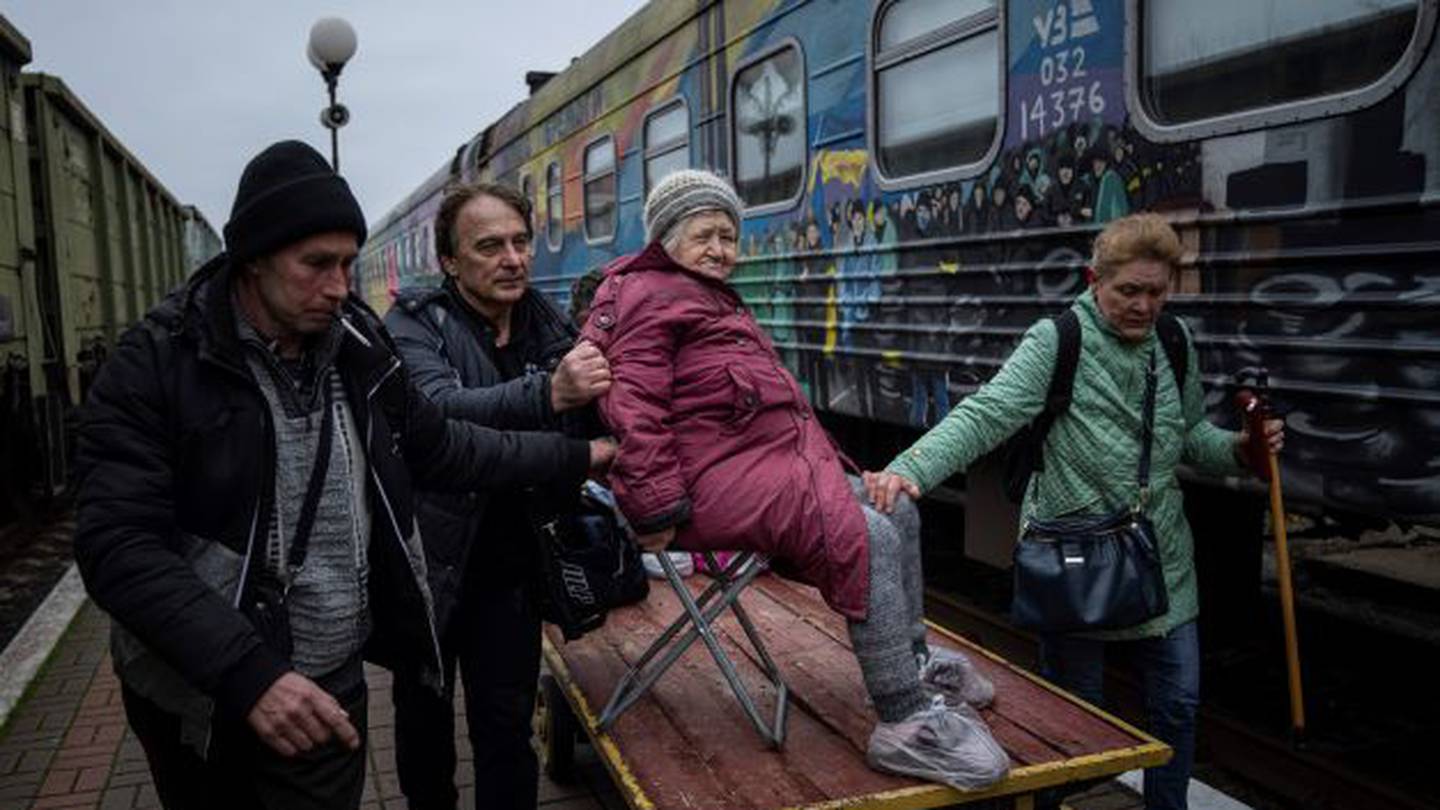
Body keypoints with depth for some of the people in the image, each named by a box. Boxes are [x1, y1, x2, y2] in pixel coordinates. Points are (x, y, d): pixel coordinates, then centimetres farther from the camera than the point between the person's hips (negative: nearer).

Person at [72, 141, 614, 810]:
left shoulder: (357, 345, 0)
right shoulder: (156, 364, -15)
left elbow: (436, 447, 11)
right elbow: (118, 546, -20)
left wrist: (572, 456, 10)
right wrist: (248, 673, -29)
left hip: (332, 685, 4)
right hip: (201, 700, -3)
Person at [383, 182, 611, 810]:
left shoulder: (552, 327, 1)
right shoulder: (413, 326, -11)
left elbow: (591, 432, 10)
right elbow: (439, 410, -32)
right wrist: (547, 393, -46)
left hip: (511, 569, 2)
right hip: (429, 563, -2)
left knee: (507, 726, 10)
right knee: (423, 713, 18)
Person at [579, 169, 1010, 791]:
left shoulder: (709, 297, 28)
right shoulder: (645, 296, -7)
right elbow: (634, 408, -19)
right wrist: (657, 508, -25)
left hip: (774, 456, 12)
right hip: (717, 478, -11)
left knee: (899, 511, 12)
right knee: (868, 539, -23)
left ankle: (911, 657, 26)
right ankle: (907, 724, -17)